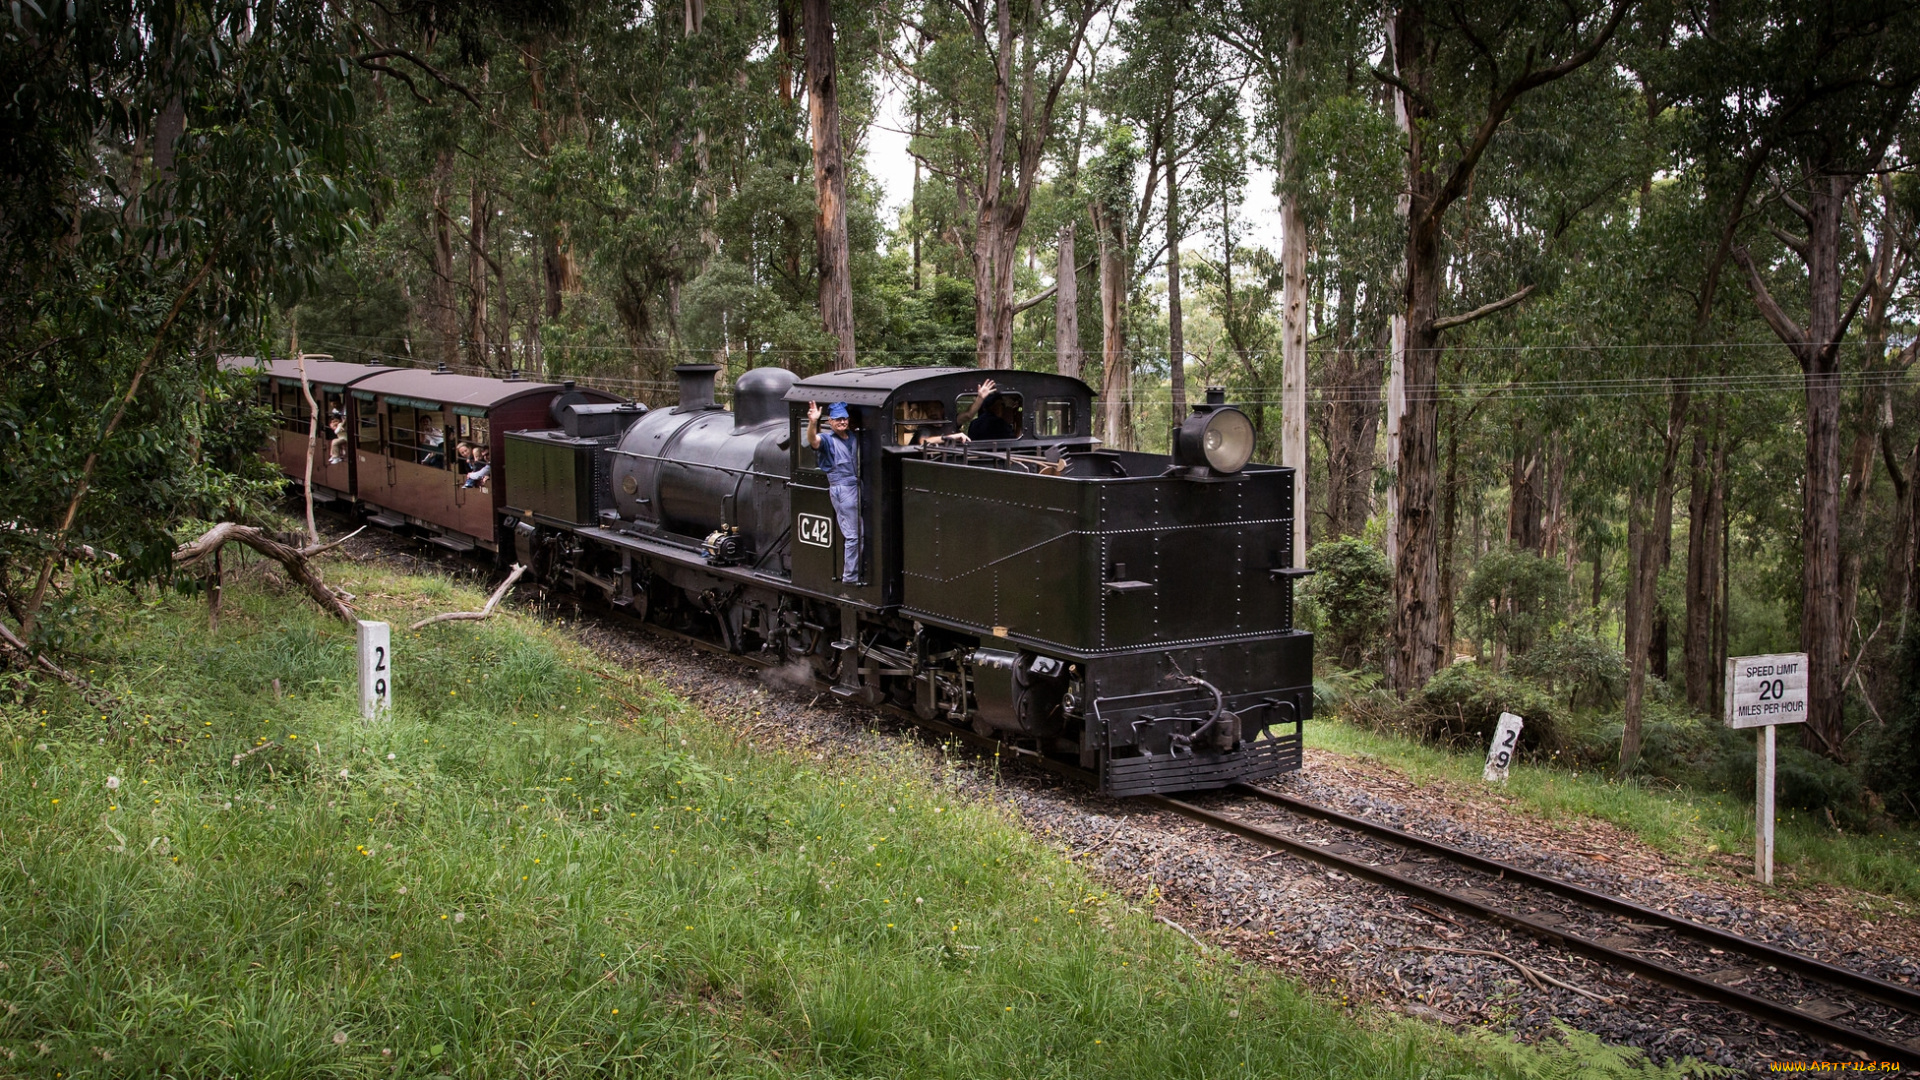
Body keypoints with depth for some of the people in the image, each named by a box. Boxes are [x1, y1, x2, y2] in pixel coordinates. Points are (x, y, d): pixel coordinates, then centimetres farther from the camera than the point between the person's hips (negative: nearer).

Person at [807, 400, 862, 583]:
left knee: (861, 534, 13)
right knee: (852, 535, -7)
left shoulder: (852, 437, 15)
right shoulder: (827, 439, -6)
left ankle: (858, 572, 24)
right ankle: (850, 577, -1)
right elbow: (813, 440, -31)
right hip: (841, 489, -7)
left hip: (856, 486, 7)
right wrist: (813, 422, -49)